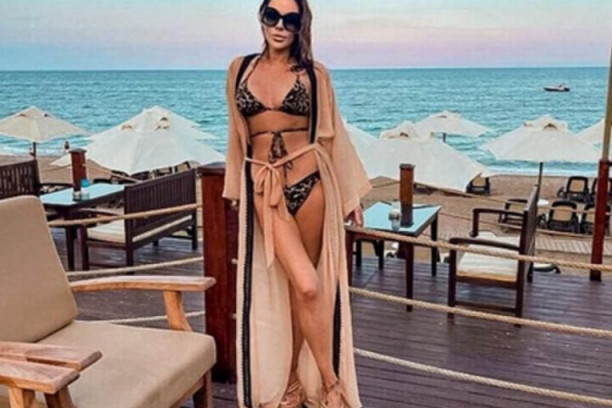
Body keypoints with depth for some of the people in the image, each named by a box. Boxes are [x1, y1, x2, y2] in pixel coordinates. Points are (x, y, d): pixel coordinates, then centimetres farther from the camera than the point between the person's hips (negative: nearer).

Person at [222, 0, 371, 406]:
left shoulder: (314, 73, 4)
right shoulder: (240, 68, 9)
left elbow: (333, 134, 7)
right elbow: (238, 135, 14)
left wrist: (351, 193, 8)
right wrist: (236, 189, 17)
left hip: (309, 180, 0)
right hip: (264, 186, 0)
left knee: (296, 285, 6)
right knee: (306, 286, -12)